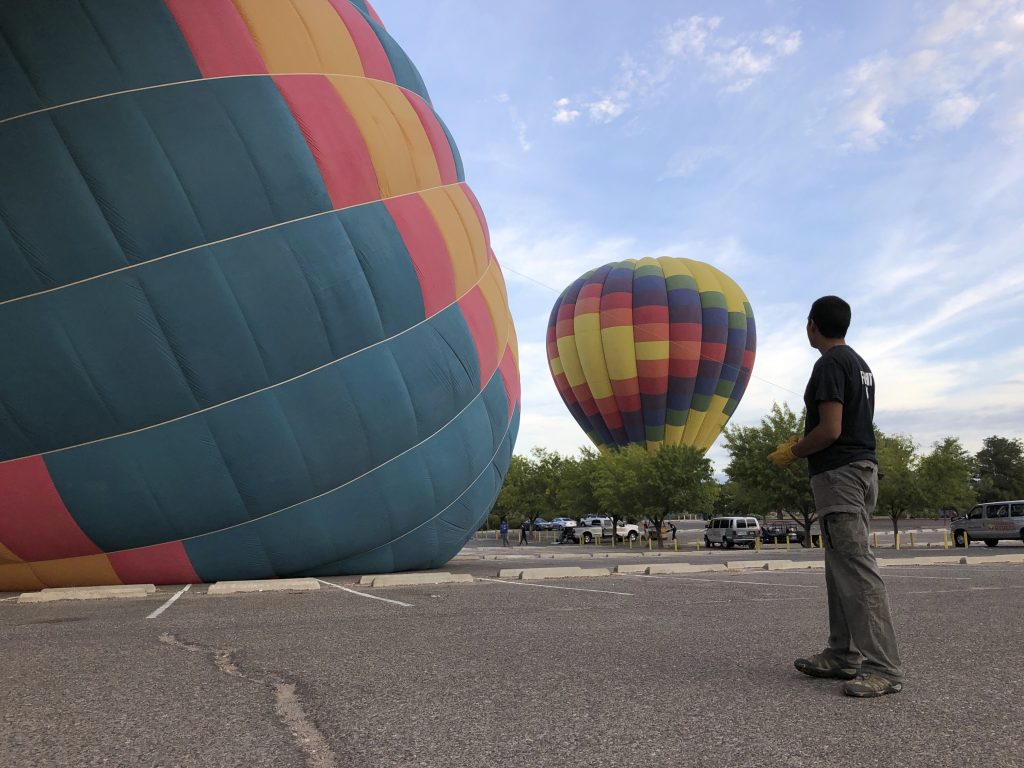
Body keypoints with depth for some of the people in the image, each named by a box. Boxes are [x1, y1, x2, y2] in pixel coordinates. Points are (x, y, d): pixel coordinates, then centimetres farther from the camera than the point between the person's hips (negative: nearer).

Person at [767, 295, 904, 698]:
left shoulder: (830, 365, -13)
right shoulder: (859, 363, 18)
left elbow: (831, 430, -20)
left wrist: (792, 454, -6)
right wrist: (802, 443, 20)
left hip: (838, 473, -10)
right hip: (863, 468, 10)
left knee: (856, 568, -10)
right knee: (841, 567, 12)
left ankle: (883, 668, -8)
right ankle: (842, 655, 18)